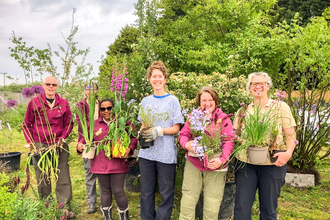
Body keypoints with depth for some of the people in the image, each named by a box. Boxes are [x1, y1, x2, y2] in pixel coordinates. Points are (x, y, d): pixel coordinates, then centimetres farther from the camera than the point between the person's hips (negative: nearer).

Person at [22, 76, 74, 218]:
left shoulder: (64, 103, 4)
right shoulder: (34, 102, 1)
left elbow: (69, 123, 10)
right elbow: (26, 124, 7)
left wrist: (63, 138, -4)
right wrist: (30, 142, -2)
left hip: (59, 146, 1)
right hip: (39, 146, 0)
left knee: (63, 178, 1)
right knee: (42, 179, 10)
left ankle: (65, 208, 9)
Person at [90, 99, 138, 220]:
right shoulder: (95, 123, 8)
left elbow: (134, 136, 2)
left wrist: (129, 148, -14)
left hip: (118, 163, -3)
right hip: (100, 164, 3)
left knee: (118, 191, 2)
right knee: (105, 191, 15)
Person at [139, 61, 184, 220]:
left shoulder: (172, 100, -1)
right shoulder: (145, 101, 10)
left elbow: (176, 128, -3)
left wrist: (159, 131, -19)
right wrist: (142, 132, -7)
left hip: (166, 154, -3)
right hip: (147, 153, 3)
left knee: (166, 193, 7)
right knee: (146, 192, 11)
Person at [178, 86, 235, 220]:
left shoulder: (224, 119, 0)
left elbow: (229, 142, -7)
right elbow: (183, 135, 9)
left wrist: (223, 159, -22)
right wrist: (186, 144, -13)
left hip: (215, 167, -1)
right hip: (193, 165, 2)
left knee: (212, 208, 6)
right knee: (187, 203, 7)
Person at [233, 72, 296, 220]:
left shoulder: (281, 107, 2)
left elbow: (290, 135, -1)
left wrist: (288, 152, -18)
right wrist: (239, 140, -9)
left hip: (273, 164, -1)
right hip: (245, 163, 2)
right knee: (241, 207, 3)